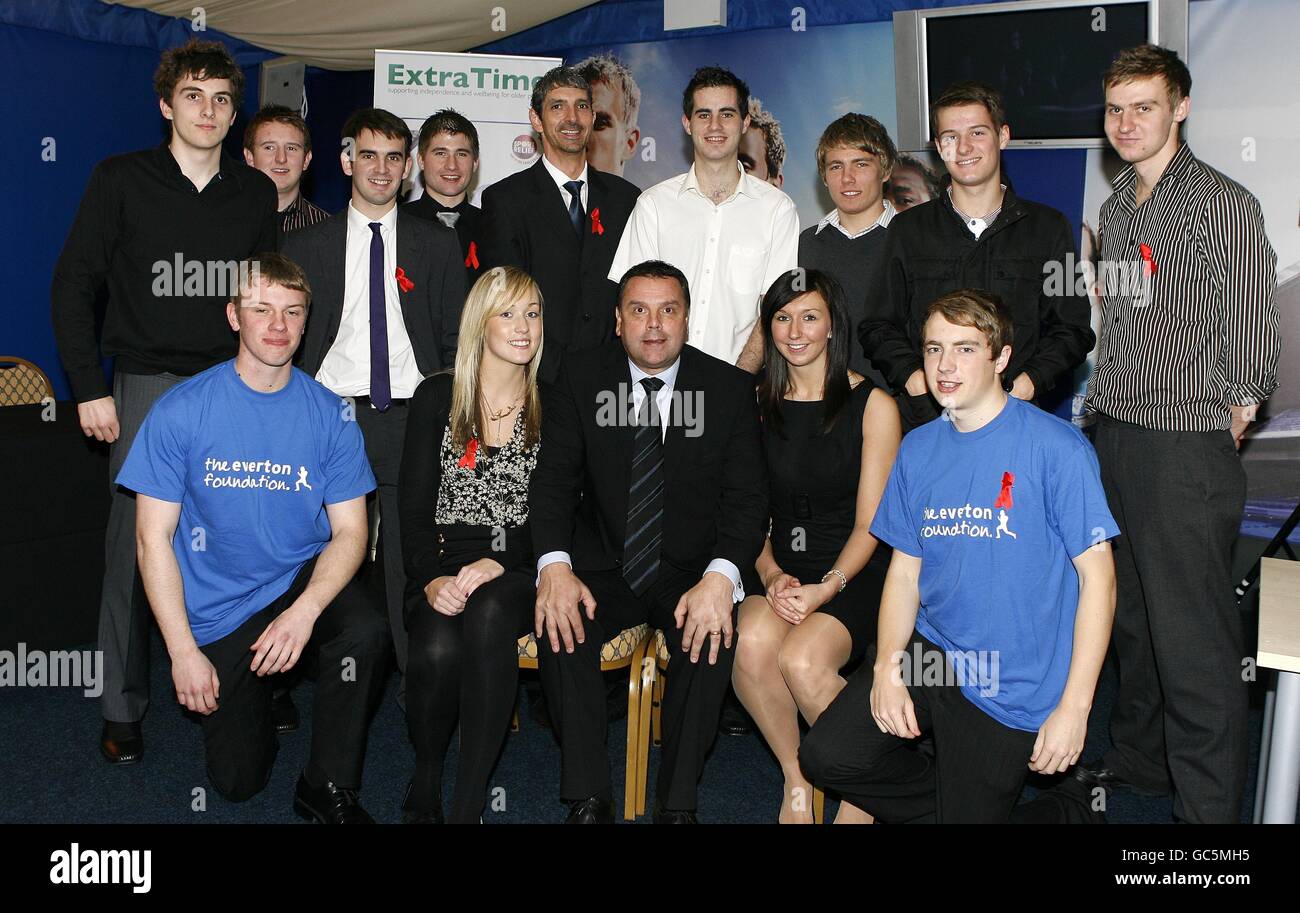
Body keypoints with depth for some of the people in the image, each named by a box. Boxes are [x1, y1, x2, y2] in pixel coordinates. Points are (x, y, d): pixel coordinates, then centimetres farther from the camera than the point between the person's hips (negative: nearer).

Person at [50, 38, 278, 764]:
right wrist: (91, 389, -4)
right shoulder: (122, 181, 2)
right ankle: (124, 709, 12)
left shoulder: (257, 193, 10)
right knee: (135, 547, -1)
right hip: (148, 385, -2)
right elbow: (74, 287, 2)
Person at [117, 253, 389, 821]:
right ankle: (257, 697, 35)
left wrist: (305, 610, -24)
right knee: (237, 780, -1)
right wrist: (183, 650, -14)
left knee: (367, 632, -33)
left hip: (304, 578, 1)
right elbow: (154, 539, -8)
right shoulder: (181, 411, -10)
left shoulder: (328, 414, -5)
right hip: (219, 611, 0)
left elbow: (350, 530, -6)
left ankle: (327, 789, -8)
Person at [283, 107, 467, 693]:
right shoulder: (307, 245, 10)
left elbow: (456, 340, 9)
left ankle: (418, 685, 13)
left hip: (412, 420, 0)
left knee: (412, 553, 0)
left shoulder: (438, 245, 10)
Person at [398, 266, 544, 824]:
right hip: (444, 566, 0)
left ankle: (468, 804, -25)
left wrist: (499, 566, -14)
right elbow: (415, 508, 5)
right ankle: (425, 787, -2)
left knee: (489, 616, -35)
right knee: (437, 650, -31)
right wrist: (431, 578, -13)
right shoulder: (437, 398, 8)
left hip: (517, 572, 0)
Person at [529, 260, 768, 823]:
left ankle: (677, 803, -14)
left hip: (689, 572, -1)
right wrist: (555, 565, -23)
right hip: (600, 568, 1)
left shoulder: (729, 388, -1)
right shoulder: (581, 379, 1)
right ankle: (587, 798, -13)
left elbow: (746, 497, -7)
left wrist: (720, 576, -26)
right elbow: (553, 480, -4)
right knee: (559, 625, -27)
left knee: (711, 635, -30)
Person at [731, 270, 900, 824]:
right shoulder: (757, 405, 9)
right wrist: (772, 576, -9)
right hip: (781, 566, 3)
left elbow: (871, 524, -4)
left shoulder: (873, 406, -1)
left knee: (803, 659, -31)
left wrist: (826, 588, -18)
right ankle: (795, 779, -5)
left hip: (855, 571, -3)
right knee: (752, 646, -30)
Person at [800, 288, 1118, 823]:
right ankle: (952, 797, 17)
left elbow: (1097, 577, -12)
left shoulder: (1056, 448, -12)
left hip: (1012, 684, -5)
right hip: (929, 656, 5)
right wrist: (886, 668, -8)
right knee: (826, 756, -9)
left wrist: (1073, 707, -16)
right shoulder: (918, 449, 5)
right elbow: (905, 569, 7)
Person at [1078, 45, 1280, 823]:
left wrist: (1231, 414, -8)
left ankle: (1209, 802, 10)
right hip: (1116, 436, 8)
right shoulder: (1116, 210, 14)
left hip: (1189, 445, -7)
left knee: (1192, 634, -3)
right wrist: (1103, 402, 13)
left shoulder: (1223, 204, -9)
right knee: (1131, 612, 17)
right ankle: (1140, 758, 33)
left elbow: (1254, 331, -11)